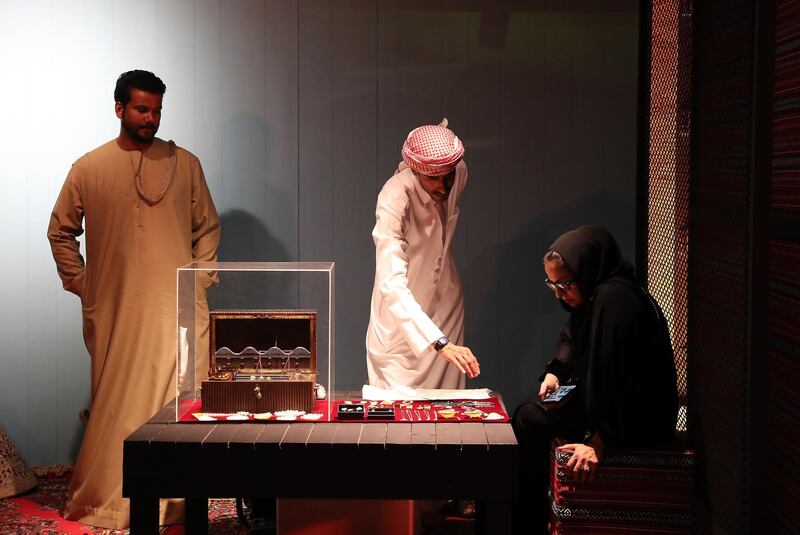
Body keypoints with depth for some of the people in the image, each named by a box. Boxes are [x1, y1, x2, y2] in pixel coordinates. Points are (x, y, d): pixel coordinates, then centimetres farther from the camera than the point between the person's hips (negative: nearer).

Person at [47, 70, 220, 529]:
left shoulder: (185, 164, 5)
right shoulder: (89, 168, 4)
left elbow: (208, 228, 12)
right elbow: (61, 232, 12)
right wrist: (82, 285, 5)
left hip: (176, 309, 0)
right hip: (115, 312, 0)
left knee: (177, 402, 0)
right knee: (116, 407, 4)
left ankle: (176, 500, 9)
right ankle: (107, 501, 14)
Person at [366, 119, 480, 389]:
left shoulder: (459, 174, -14)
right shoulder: (394, 200, -31)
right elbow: (392, 285, -40)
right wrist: (440, 343, -49)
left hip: (447, 304, 5)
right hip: (401, 316, -5)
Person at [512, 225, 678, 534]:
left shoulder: (615, 299, -26)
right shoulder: (595, 294, 6)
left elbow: (619, 375, -31)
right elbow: (572, 338, 24)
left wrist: (600, 443, -31)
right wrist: (555, 371, 5)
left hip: (637, 424, -11)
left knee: (530, 422, -11)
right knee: (528, 415, 15)